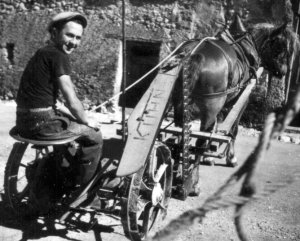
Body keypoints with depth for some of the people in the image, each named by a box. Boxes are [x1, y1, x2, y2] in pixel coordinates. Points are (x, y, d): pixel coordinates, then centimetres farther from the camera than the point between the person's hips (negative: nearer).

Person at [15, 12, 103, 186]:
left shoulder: (43, 54, 15)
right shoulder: (58, 56, -15)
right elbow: (72, 101, -18)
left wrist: (74, 116, 17)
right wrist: (87, 121, 0)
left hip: (26, 121, 10)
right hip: (40, 124, -10)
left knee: (77, 124, 29)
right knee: (94, 135, 4)